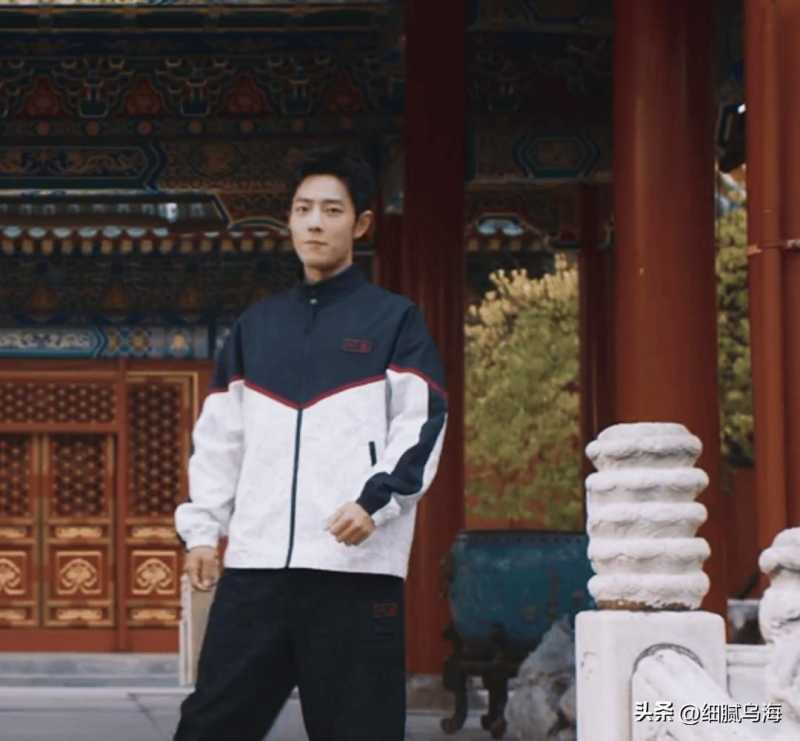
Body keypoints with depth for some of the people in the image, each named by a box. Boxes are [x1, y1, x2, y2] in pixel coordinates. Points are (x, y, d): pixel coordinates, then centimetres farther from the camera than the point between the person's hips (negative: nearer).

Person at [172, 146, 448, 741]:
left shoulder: (395, 321, 6)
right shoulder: (257, 325, 19)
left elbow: (423, 425, -2)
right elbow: (219, 436, 20)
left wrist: (375, 500, -16)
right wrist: (202, 527, 11)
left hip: (358, 563, -4)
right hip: (256, 559, 4)